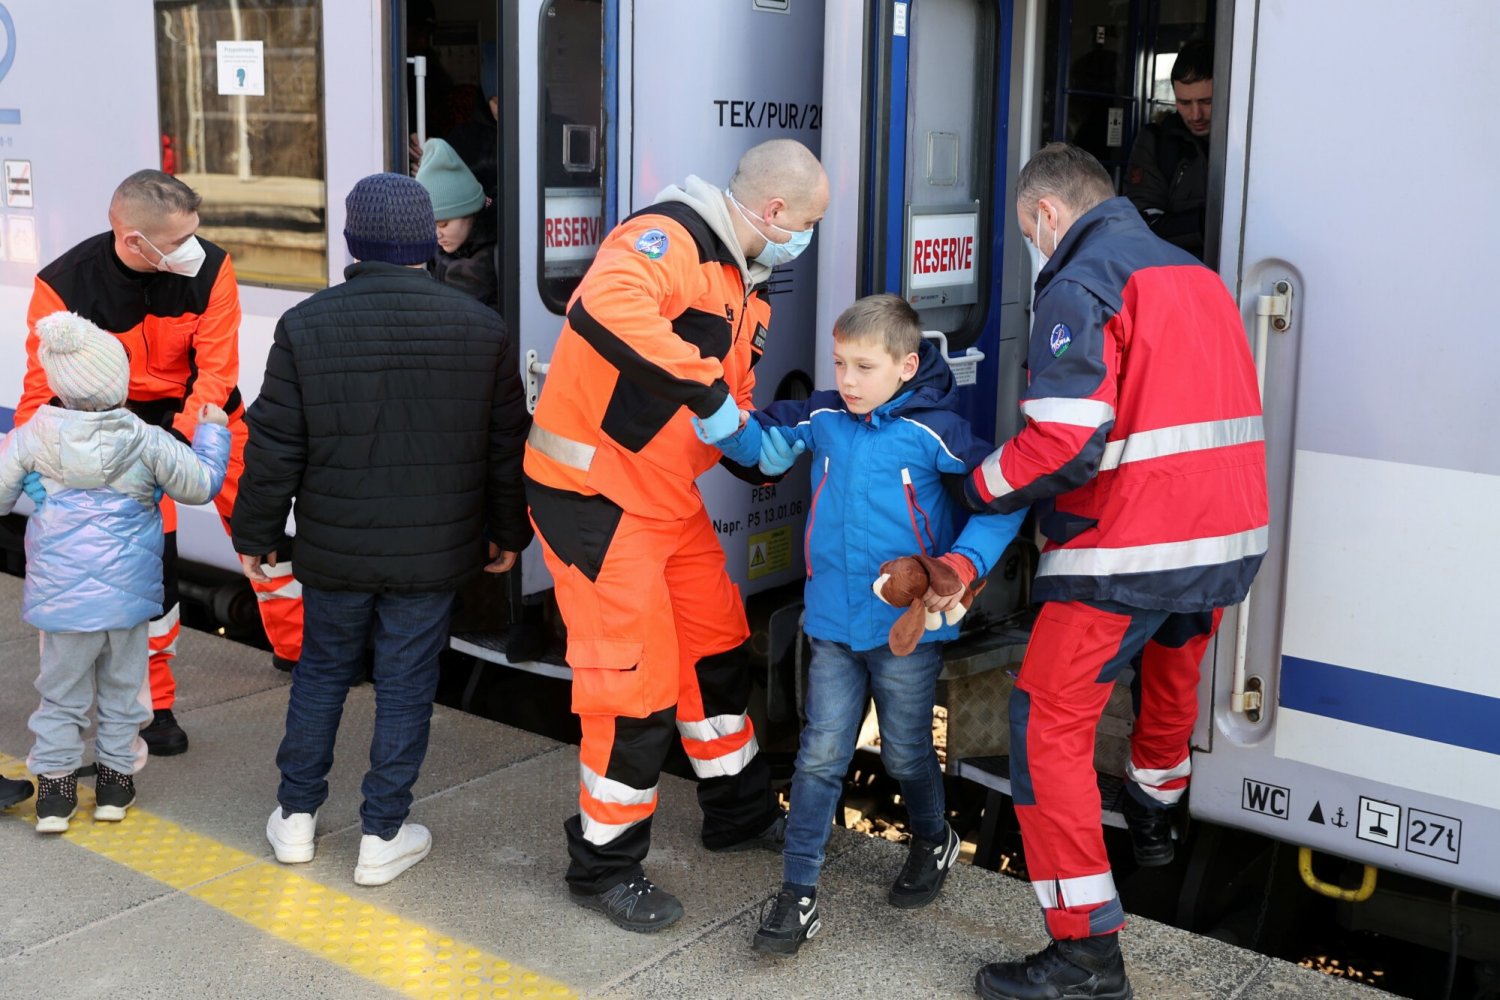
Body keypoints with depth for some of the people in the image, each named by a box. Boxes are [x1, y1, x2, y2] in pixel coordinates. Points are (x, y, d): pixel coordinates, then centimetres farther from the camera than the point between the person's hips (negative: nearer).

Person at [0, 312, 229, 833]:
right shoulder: (146, 441, -10)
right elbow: (201, 485, 0)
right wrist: (212, 433, 16)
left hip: (60, 594, 0)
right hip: (128, 594, 0)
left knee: (61, 692, 13)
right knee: (122, 687, 16)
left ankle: (55, 788, 14)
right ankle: (116, 781, 23)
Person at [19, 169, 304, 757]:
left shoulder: (209, 267, -20)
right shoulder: (65, 287, -23)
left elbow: (216, 366, -21)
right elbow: (44, 388, -15)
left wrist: (186, 432, -37)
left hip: (206, 412, 2)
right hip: (127, 425, -2)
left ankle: (295, 645, 34)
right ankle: (154, 703, 14)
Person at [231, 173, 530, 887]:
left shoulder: (305, 325, -9)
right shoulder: (482, 328, -5)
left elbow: (274, 446, -5)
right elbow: (506, 446, 1)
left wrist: (255, 534, 8)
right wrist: (509, 532, 14)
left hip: (334, 548, 1)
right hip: (434, 553, 0)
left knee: (321, 673, 18)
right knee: (405, 686, 9)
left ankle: (297, 815, 29)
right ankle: (383, 836, 17)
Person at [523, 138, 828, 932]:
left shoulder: (741, 285, 11)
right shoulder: (668, 238, -21)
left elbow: (733, 404, 19)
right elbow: (606, 308, -43)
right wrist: (704, 388, -39)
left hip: (668, 500, 10)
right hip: (594, 497, -10)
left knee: (716, 649, 19)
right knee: (636, 685, -3)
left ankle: (738, 812, 39)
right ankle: (604, 863, 17)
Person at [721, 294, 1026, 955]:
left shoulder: (934, 429, -12)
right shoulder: (822, 418, 0)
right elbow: (761, 442, 12)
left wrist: (965, 562, -20)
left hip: (908, 627, -3)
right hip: (833, 625, 3)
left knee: (906, 752, 15)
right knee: (820, 757, 3)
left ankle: (933, 842, 44)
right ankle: (798, 893, 10)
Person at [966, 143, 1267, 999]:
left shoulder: (1080, 284, -11)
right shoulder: (1194, 271, 17)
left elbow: (1064, 442, -21)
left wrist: (979, 488, -5)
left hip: (1130, 550, -9)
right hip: (1232, 538, 9)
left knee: (1050, 724, -2)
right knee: (1170, 677, 33)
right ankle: (1157, 821, 58)